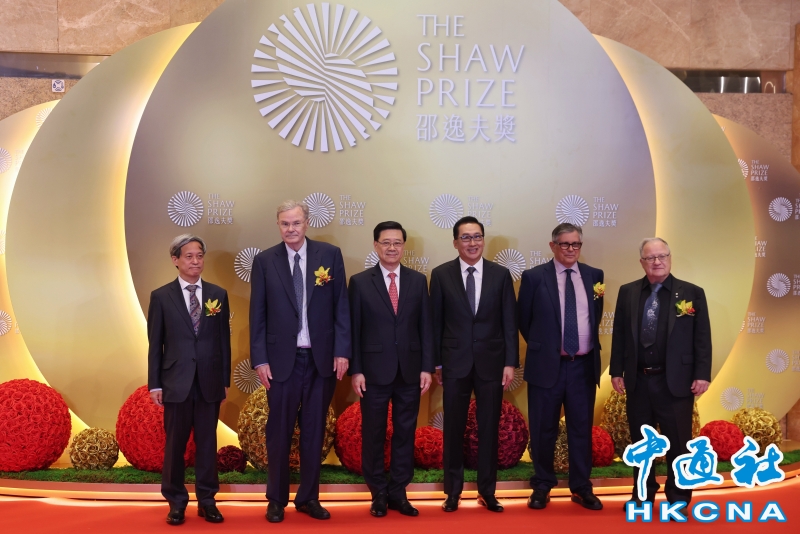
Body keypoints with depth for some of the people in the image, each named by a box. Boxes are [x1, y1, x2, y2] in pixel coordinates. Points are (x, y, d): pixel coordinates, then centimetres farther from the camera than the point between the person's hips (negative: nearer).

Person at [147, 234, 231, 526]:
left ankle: (207, 500, 19)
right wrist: (155, 384, -2)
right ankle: (176, 501, 20)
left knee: (207, 442, 8)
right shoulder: (161, 296, 1)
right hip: (176, 382, -1)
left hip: (210, 382, 2)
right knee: (175, 443, 7)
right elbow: (155, 344, 1)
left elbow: (224, 340, 6)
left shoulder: (218, 294, 6)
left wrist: (225, 380, 5)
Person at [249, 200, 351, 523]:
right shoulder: (264, 261, 0)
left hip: (322, 358, 1)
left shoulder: (330, 255, 1)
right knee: (279, 432, 8)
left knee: (314, 432, 11)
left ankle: (309, 498, 24)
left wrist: (342, 351, -5)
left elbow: (341, 306, 1)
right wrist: (259, 359, -5)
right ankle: (276, 499, 23)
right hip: (282, 359, -1)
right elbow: (257, 314, 1)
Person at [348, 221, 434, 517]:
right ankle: (378, 493, 21)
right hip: (375, 370, -2)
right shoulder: (360, 282, 0)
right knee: (373, 435, 7)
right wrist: (356, 370, -7)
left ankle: (398, 493, 20)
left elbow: (425, 327, 5)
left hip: (410, 370, 2)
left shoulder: (418, 280, 6)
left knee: (405, 434, 8)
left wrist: (427, 367, 0)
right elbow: (354, 330, -2)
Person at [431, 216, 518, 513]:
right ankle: (453, 490, 20)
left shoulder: (501, 274, 2)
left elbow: (509, 322, 2)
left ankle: (487, 491, 20)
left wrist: (511, 362, -3)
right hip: (455, 362, -1)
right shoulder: (441, 275, 0)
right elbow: (436, 322, 3)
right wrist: (435, 362, 1)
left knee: (489, 429, 8)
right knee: (453, 429, 7)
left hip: (491, 362, 1)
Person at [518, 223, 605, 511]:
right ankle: (542, 485, 22)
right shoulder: (534, 277, -4)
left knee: (582, 429, 9)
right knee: (543, 430, 7)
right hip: (546, 365, -2)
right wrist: (541, 347, 9)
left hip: (584, 366, 2)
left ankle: (582, 488, 22)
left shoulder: (594, 276, 5)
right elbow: (524, 321, 4)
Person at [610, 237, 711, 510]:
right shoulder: (627, 292, 6)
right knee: (640, 441, 12)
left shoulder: (692, 293, 0)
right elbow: (619, 335, 7)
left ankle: (678, 497, 20)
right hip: (638, 380, 3)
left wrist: (702, 374, -8)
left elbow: (702, 338, -2)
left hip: (676, 381, -2)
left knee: (678, 443, 4)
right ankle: (643, 494, 27)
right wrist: (616, 371, 3)